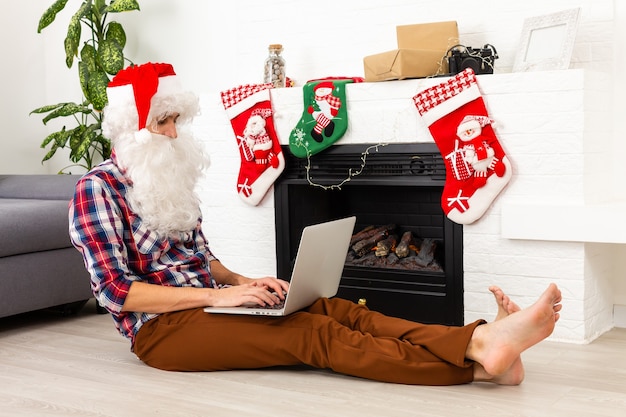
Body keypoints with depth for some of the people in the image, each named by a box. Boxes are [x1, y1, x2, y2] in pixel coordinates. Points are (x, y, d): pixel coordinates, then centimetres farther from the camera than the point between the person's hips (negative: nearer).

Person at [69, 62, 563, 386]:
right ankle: (478, 364, -39)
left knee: (333, 309, -18)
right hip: (160, 327, -7)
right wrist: (218, 295, -20)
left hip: (206, 304, 7)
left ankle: (481, 340, -35)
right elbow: (115, 290, -17)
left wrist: (244, 282, -1)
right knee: (313, 334, -27)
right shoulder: (97, 189, -9)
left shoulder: (167, 179, 15)